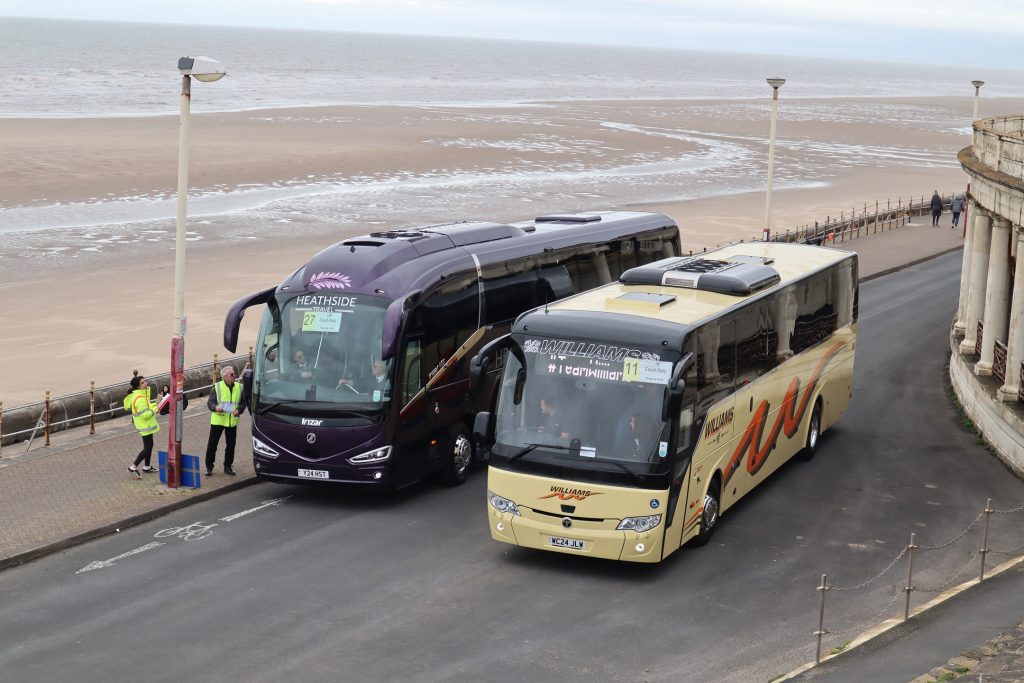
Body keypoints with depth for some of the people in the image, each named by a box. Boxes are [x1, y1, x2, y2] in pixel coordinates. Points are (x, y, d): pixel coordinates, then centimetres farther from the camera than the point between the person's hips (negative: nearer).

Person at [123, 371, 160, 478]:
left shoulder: (141, 395, 4)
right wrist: (155, 409, -20)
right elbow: (145, 414, -28)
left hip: (147, 425, 10)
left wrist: (155, 404, 5)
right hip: (145, 426, -10)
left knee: (149, 445, 21)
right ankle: (133, 467, 1)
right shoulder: (139, 399, -26)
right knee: (147, 448, -5)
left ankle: (147, 466, 34)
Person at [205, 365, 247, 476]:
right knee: (212, 444, 0)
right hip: (217, 420, -3)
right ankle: (209, 467, 9)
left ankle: (228, 466, 20)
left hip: (232, 421, 3)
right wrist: (216, 408, -24)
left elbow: (243, 403, 10)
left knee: (230, 445, 8)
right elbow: (210, 402, -3)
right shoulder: (217, 387, -5)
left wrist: (239, 410, -10)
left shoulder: (239, 387, 5)